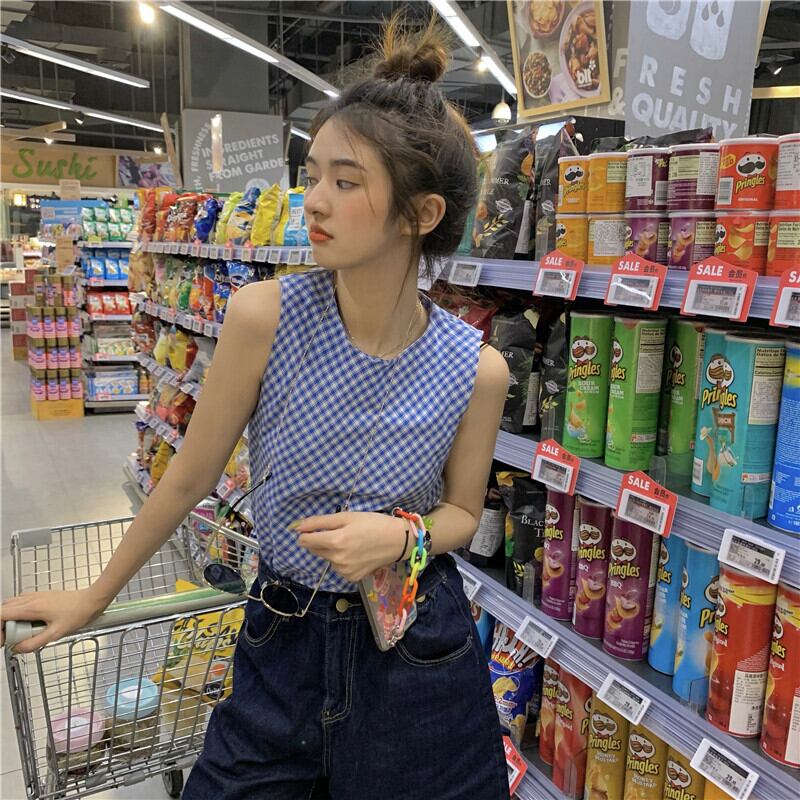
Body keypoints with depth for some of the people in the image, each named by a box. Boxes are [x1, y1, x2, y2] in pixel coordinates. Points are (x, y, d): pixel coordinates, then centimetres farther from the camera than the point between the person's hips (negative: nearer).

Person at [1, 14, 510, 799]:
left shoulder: (477, 370, -16)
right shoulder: (262, 316, -18)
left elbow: (462, 511, 1)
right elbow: (189, 476, -5)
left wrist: (401, 536, -22)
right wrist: (94, 597, 6)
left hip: (418, 658, 0)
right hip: (282, 646, 0)